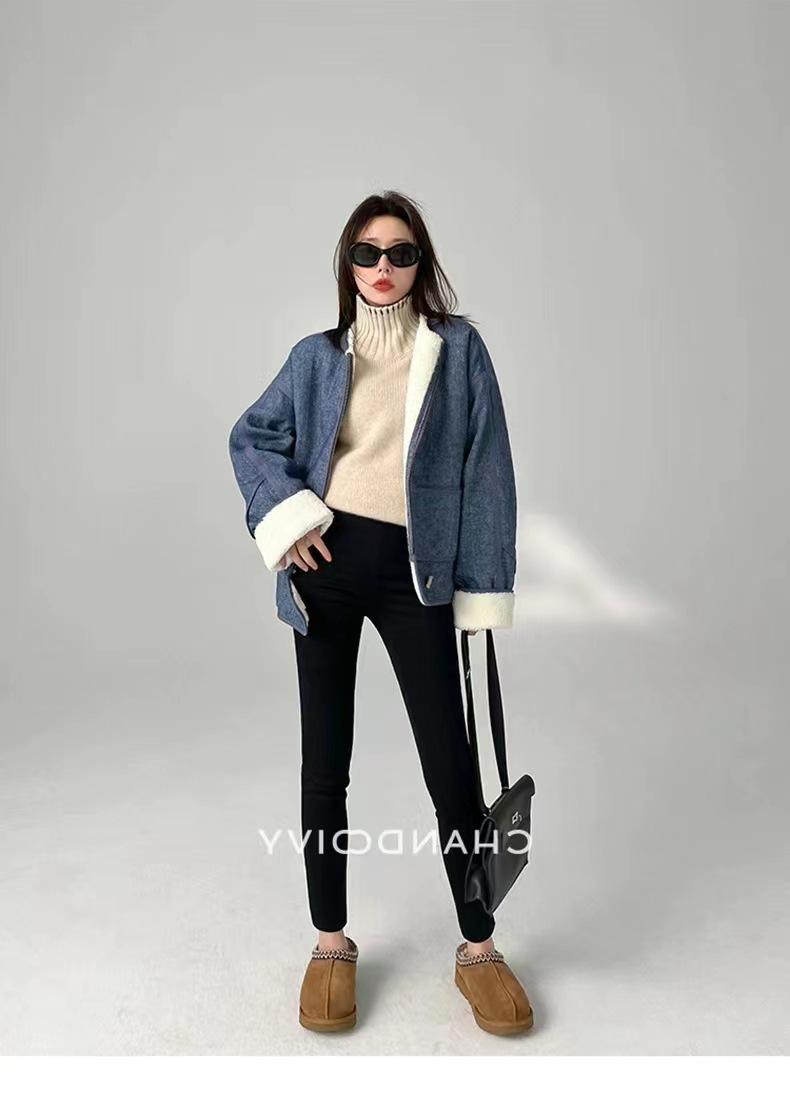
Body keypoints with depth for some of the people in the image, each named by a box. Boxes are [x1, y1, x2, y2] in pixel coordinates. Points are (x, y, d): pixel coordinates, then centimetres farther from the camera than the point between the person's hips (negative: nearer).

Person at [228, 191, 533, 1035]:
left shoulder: (459, 348, 2)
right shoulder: (316, 357, 8)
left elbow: (486, 469, -1)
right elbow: (251, 437, 14)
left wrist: (483, 585, -6)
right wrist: (284, 511, -5)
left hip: (414, 573, -2)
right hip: (327, 564, 2)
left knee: (450, 761, 1)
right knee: (324, 762, 9)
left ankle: (478, 948, 21)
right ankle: (331, 942, 27)